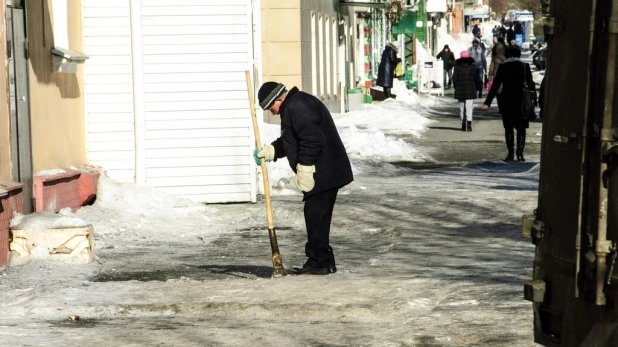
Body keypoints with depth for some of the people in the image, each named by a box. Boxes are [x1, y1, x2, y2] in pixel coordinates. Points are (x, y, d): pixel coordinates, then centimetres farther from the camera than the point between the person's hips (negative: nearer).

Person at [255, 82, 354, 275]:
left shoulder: (297, 107, -17)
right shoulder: (292, 106, 19)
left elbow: (312, 139, -26)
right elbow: (289, 141, 31)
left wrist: (304, 168, -23)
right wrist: (271, 151, 23)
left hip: (323, 173, -11)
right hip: (324, 173, 11)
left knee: (316, 217, -6)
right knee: (316, 217, 14)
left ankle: (321, 262, 0)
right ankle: (318, 261, 20)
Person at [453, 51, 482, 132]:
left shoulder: (457, 67, -2)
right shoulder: (472, 67, -2)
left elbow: (454, 79, -1)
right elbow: (476, 79, 0)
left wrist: (456, 87, 12)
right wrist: (477, 87, 12)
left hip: (460, 91, 1)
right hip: (470, 90, -1)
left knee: (461, 108, 11)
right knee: (469, 107, -4)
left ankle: (463, 125, 14)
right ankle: (469, 122, -25)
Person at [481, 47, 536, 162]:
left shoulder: (502, 67, 0)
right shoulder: (525, 66, 1)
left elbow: (495, 86, -2)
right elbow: (530, 84, 0)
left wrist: (487, 102, -2)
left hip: (506, 101, 0)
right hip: (521, 101, 0)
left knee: (508, 128, 10)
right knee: (521, 128, 6)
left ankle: (510, 153, 6)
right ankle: (520, 153, -4)